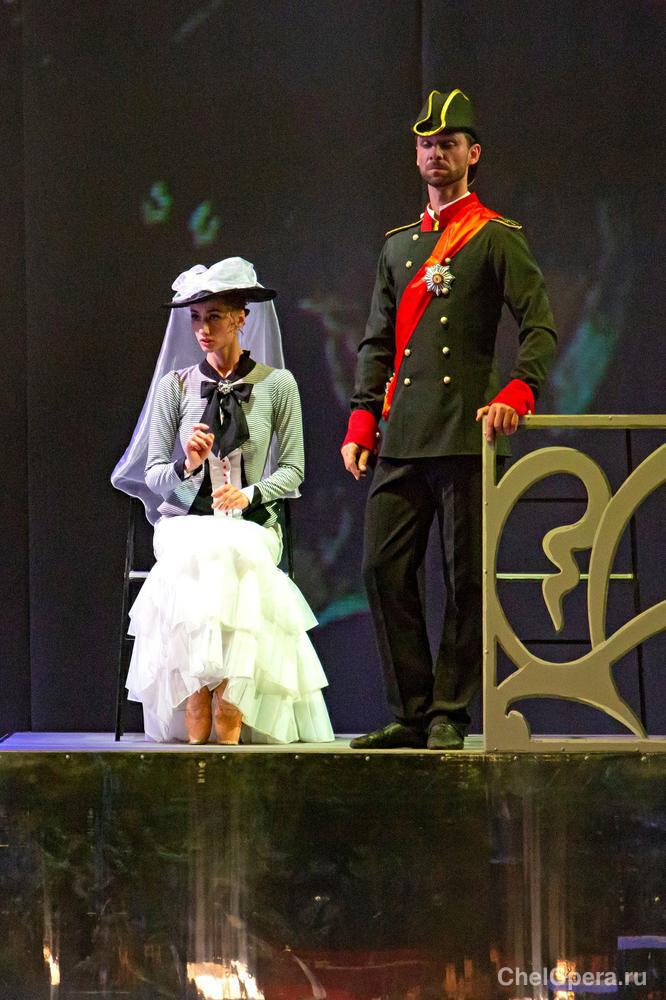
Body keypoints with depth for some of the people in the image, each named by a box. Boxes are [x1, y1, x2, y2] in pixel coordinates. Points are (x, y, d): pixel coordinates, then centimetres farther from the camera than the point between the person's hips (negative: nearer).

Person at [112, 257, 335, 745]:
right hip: (184, 522, 1)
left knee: (227, 561, -37)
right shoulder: (174, 387, 9)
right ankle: (198, 726, -39)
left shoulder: (277, 385, 5)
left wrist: (250, 493, -13)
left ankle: (228, 725, -37)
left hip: (251, 524, -1)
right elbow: (154, 474, 7)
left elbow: (292, 471, 5)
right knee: (197, 560, -36)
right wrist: (187, 465, -15)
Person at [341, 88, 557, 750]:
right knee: (383, 569, 1)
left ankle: (449, 716, 3)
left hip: (465, 434, -5)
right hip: (401, 439, 6)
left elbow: (540, 327, -6)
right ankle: (411, 713, 7)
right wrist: (362, 420, 9)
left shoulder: (497, 238, 2)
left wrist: (517, 393, -22)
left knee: (465, 577, -3)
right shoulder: (398, 245, 20)